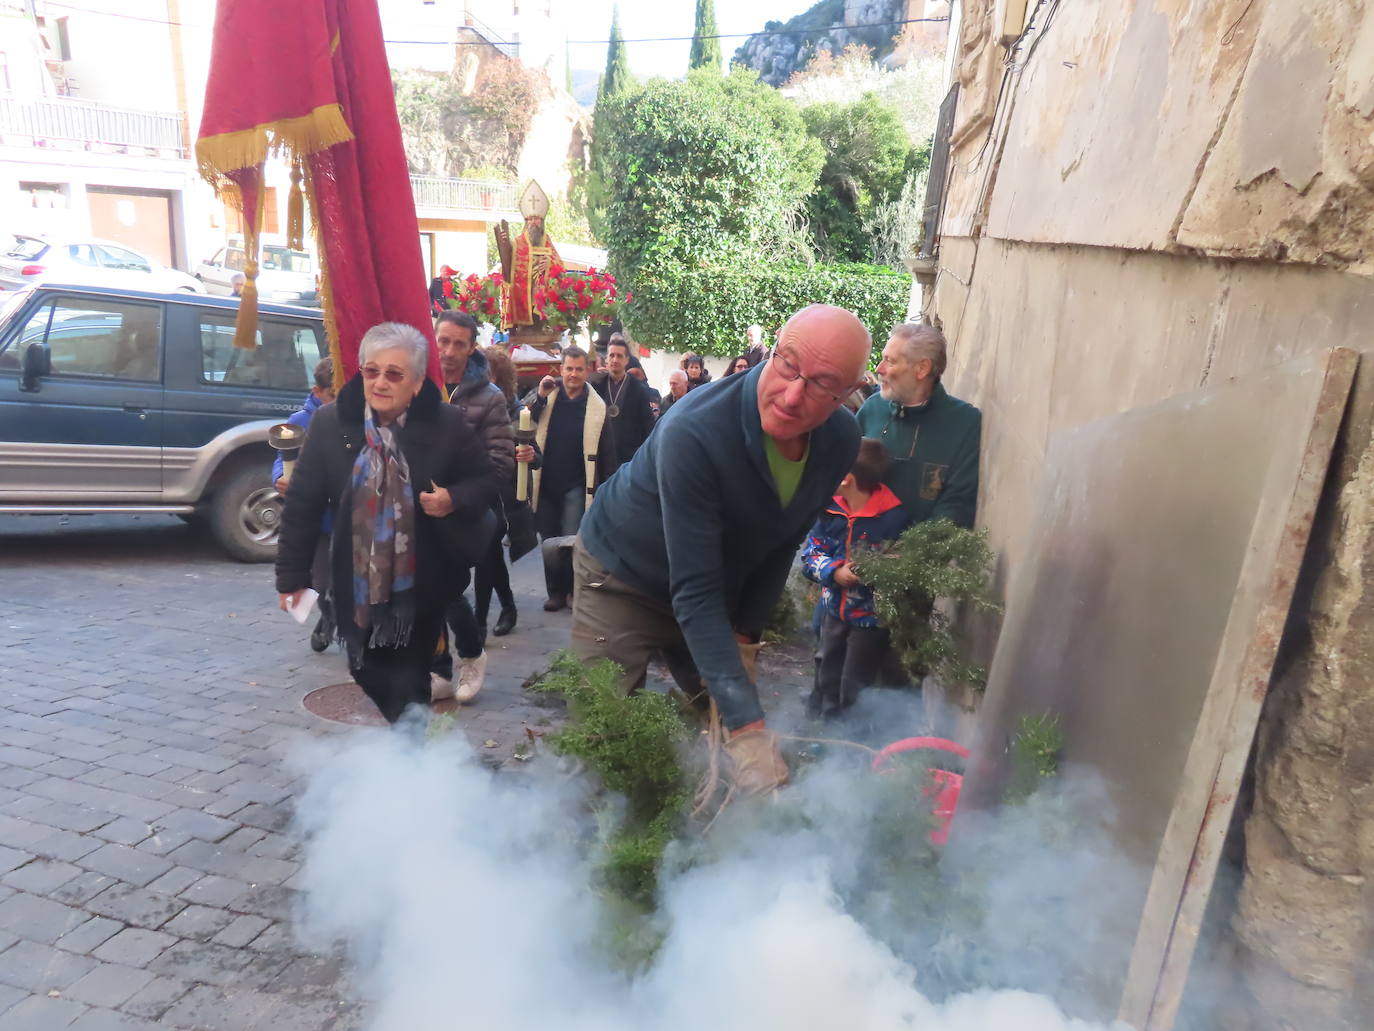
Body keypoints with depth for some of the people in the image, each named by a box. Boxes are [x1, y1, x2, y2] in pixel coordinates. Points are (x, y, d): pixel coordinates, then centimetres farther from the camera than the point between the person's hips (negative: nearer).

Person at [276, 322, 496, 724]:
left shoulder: (447, 423, -10)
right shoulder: (330, 422, -6)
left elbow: (485, 482, 2)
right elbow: (302, 503, -1)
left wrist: (453, 499, -20)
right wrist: (292, 575, -1)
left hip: (422, 581, -2)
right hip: (355, 579, 3)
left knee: (410, 683, 4)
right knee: (366, 671, 15)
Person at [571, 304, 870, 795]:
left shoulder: (841, 441, -16)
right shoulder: (694, 432, -36)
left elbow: (782, 545, 0)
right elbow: (694, 593, -37)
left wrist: (744, 636, -6)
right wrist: (749, 726, -41)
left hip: (722, 588, 6)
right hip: (624, 576, -5)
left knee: (718, 723, 10)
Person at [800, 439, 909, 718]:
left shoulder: (893, 518, -22)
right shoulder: (830, 510, -6)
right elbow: (810, 554, -5)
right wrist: (834, 572, -22)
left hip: (870, 615, -5)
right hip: (834, 609, 5)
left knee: (853, 693, 11)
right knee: (826, 684, 25)